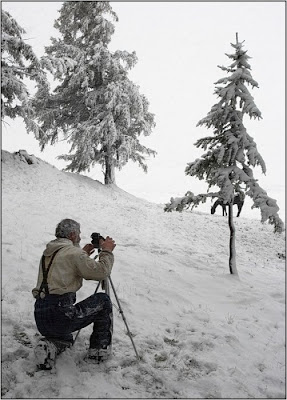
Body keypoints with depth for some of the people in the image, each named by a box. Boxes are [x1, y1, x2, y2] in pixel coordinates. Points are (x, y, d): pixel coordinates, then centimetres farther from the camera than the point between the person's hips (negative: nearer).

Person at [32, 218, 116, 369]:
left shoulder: (47, 253, 16)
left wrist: (84, 255, 27)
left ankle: (49, 347, 6)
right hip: (61, 315, -8)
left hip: (40, 320, 8)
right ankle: (100, 349, 14)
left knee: (65, 337, 38)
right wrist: (107, 251, 5)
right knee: (103, 301, 11)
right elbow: (101, 272, -10)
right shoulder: (73, 253, -8)